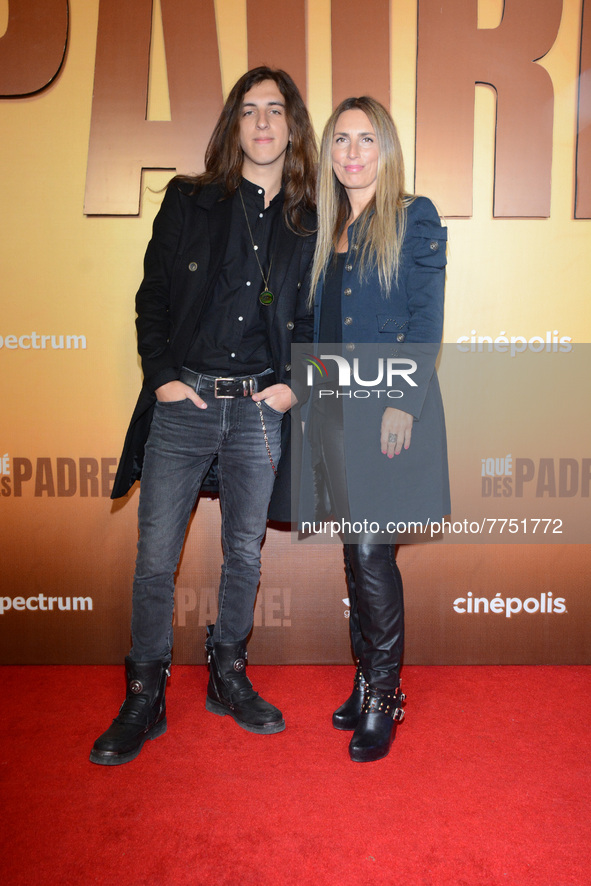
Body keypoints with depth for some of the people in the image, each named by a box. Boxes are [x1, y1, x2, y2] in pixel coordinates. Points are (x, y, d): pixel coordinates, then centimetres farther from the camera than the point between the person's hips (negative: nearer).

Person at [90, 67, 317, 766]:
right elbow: (152, 297, 5)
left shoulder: (308, 223, 9)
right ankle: (144, 699, 19)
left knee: (245, 551, 11)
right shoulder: (188, 203, 7)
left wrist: (293, 383, -2)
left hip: (260, 409, 1)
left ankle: (228, 677, 31)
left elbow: (312, 318, 12)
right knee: (155, 556, 1)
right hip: (183, 401, -1)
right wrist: (162, 375, -6)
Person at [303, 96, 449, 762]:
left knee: (372, 552, -5)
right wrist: (311, 394, 10)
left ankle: (384, 697, 12)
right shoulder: (326, 227, 17)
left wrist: (403, 402, -16)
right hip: (333, 401, 6)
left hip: (388, 403, -6)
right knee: (355, 553, 11)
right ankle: (366, 681, 25)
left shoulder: (415, 219, 0)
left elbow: (426, 323, -7)